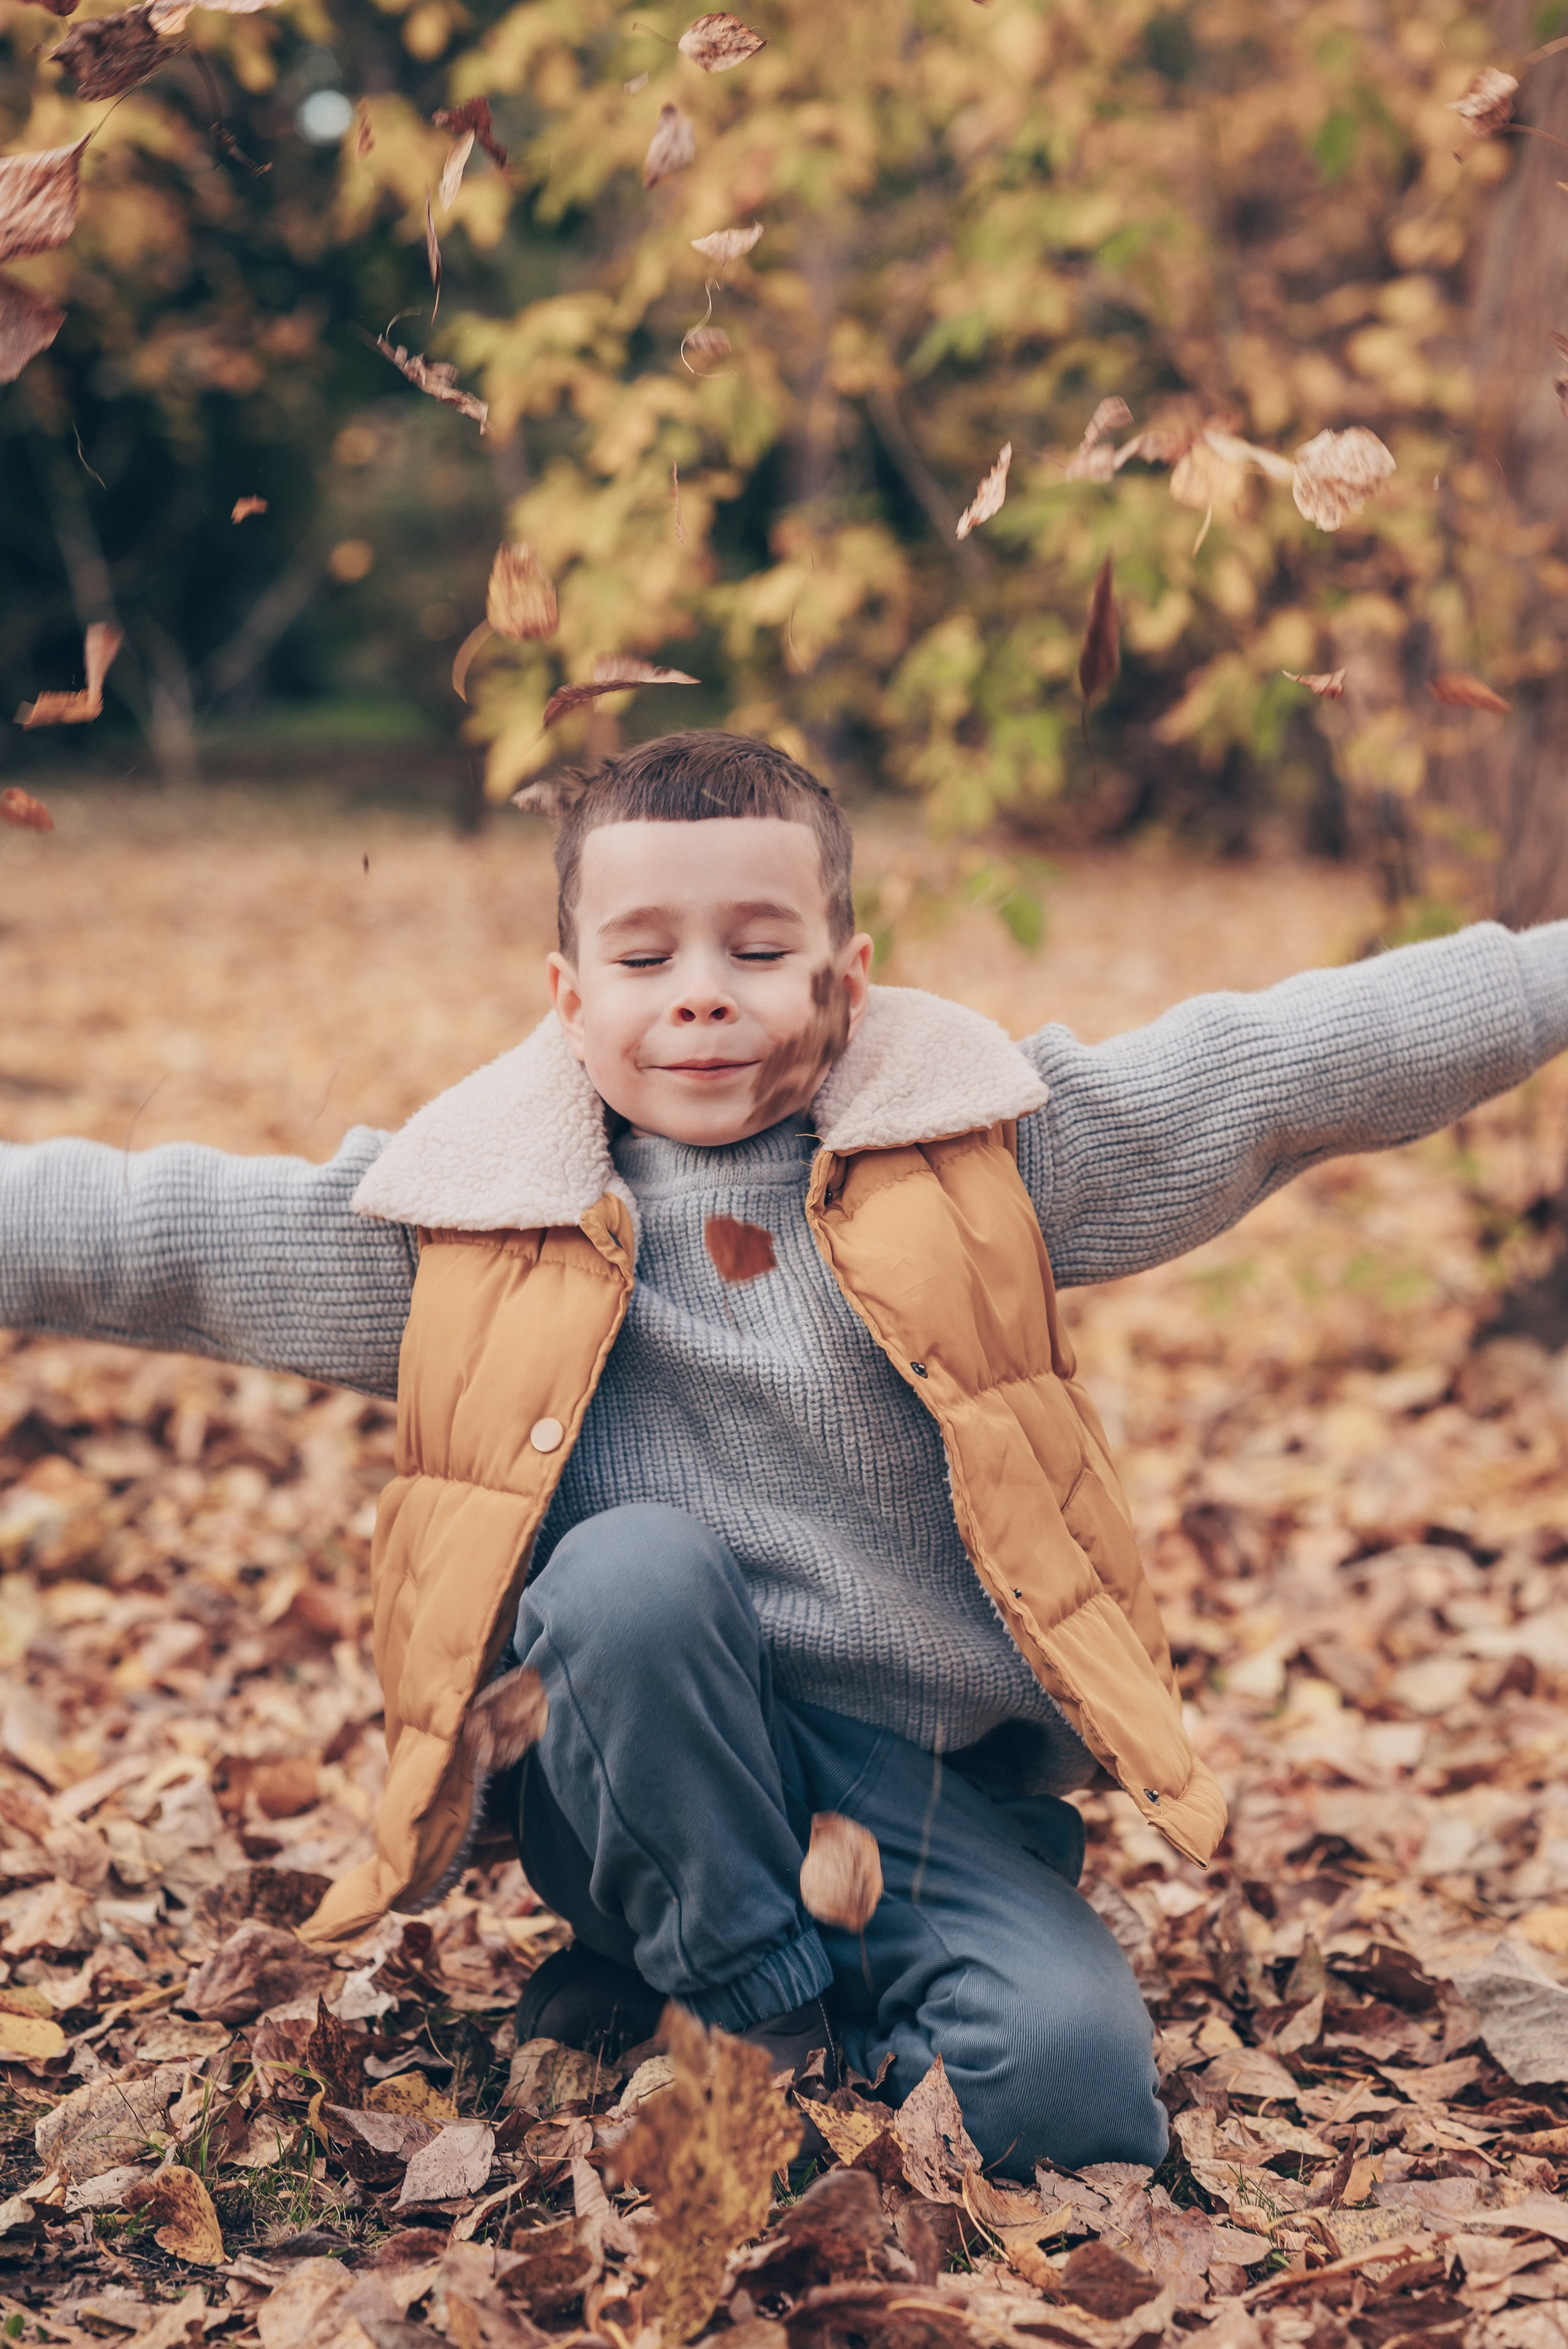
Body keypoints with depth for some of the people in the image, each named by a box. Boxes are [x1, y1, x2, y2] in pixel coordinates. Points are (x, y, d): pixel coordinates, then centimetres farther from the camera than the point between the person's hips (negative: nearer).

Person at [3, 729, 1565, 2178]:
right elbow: (140, 1233, 0)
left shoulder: (984, 1153, 0)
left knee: (1074, 2086, -25)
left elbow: (1282, 1066, 0)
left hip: (943, 1784, 0)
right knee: (634, 1567, -32)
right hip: (650, 1785, 1)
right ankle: (762, 2006, -12)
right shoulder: (481, 1215, 0)